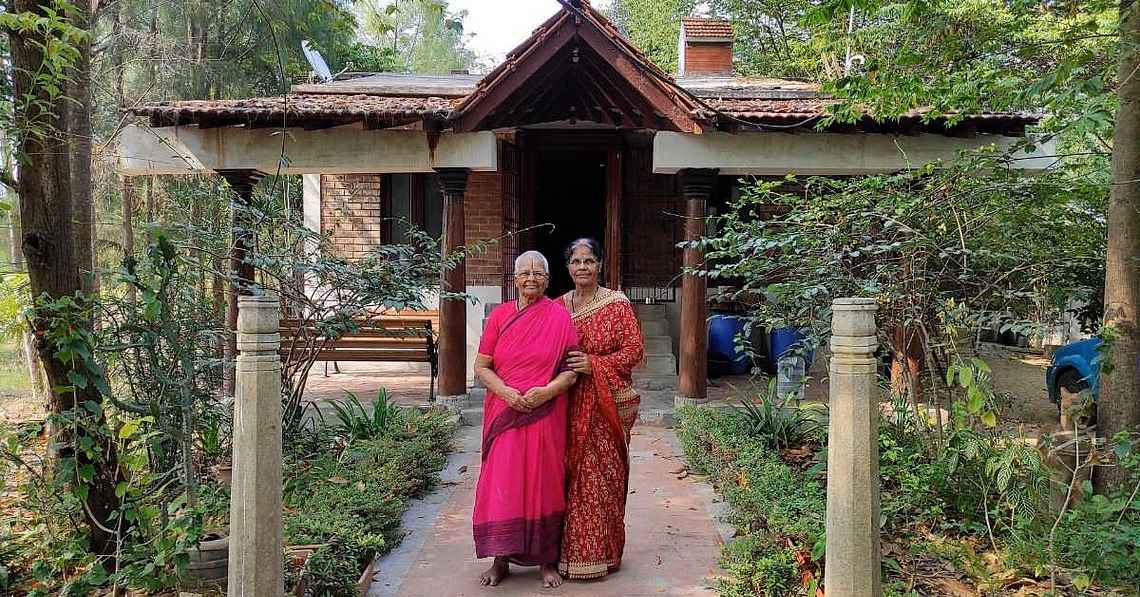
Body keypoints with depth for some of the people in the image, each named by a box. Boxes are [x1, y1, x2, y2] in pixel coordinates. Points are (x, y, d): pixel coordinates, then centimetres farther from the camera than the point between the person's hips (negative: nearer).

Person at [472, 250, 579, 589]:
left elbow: (572, 370, 0)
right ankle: (500, 560, 17)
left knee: (545, 485, 6)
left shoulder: (559, 317, 1)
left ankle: (548, 561, 20)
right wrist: (505, 392, -13)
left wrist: (548, 390, -17)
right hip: (504, 415, 1)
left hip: (546, 416, -1)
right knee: (502, 486, 2)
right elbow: (481, 367, 3)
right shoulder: (499, 316, 4)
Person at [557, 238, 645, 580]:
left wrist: (594, 364, -16)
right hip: (569, 404, 4)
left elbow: (634, 350, -7)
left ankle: (601, 552, 11)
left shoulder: (617, 304, -2)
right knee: (571, 473, 4)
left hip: (608, 403, -3)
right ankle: (571, 550, 17)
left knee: (602, 475, -2)